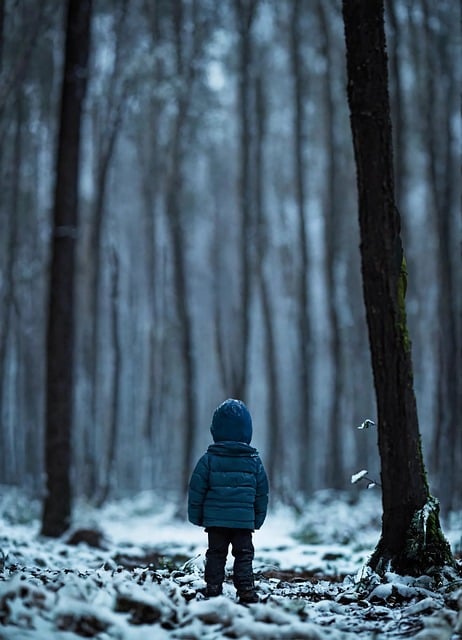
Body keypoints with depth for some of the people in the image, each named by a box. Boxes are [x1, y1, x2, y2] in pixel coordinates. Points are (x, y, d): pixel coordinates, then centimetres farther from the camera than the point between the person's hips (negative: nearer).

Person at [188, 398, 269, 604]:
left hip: (215, 519, 0)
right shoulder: (254, 460, 1)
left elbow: (197, 489, -2)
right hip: (244, 520, 0)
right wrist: (258, 518, 17)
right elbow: (262, 493, 7)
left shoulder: (209, 459, -4)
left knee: (216, 554, 8)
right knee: (244, 555, 5)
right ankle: (246, 590, -2)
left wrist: (196, 515, 8)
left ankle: (213, 588, 6)